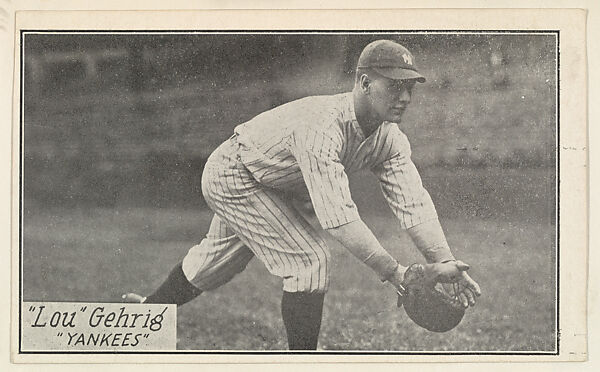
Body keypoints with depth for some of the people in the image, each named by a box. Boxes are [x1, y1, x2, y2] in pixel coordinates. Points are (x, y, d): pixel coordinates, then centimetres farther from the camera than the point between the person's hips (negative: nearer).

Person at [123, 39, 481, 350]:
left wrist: (444, 263, -37)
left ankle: (149, 309, 51)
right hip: (232, 176, -9)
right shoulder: (322, 127, -41)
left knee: (219, 261, 26)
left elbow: (413, 202, -23)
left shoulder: (389, 138, -16)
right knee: (310, 261, -19)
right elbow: (336, 214, -47)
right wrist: (391, 270, -49)